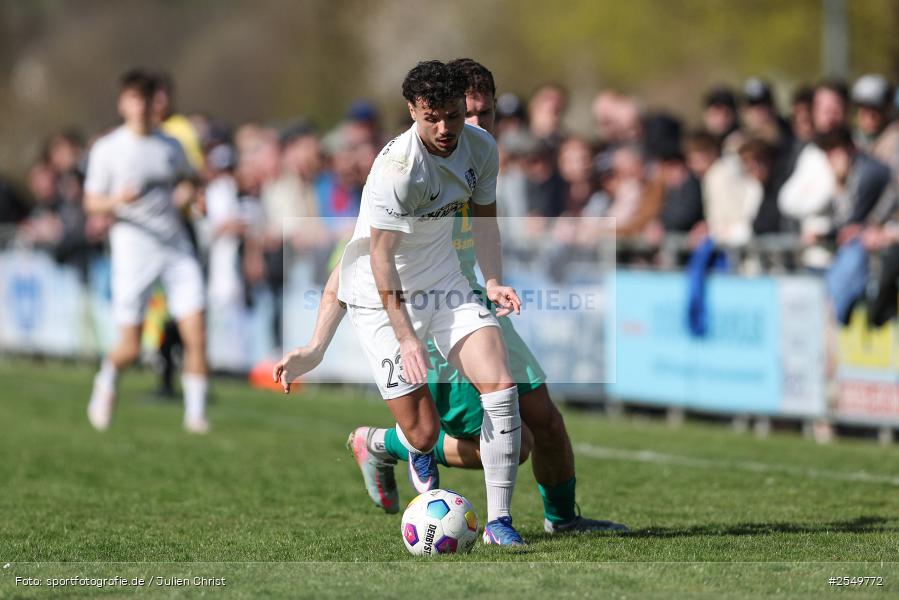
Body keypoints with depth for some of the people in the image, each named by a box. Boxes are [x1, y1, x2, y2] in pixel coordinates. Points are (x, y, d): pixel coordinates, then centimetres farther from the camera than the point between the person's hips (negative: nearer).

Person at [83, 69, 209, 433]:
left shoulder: (170, 146, 10)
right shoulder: (107, 149, 0)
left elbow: (186, 180, 27)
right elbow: (91, 202, 2)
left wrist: (189, 191, 4)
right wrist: (116, 200, -19)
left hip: (176, 249, 3)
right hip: (133, 250, -3)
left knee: (196, 335, -11)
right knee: (130, 349, -3)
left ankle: (196, 413, -1)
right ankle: (107, 381, 30)